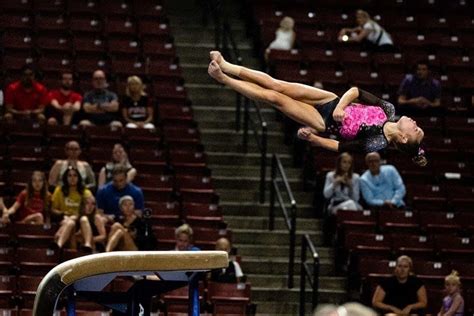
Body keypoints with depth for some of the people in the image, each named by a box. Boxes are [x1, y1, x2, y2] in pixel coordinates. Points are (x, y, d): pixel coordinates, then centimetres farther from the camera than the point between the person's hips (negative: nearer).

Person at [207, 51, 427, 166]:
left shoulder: (378, 144, -21)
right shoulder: (388, 111, -8)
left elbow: (340, 147, -17)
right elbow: (356, 91, -4)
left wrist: (313, 138, -20)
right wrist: (340, 106, -20)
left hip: (324, 122, -5)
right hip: (332, 102, 5)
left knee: (273, 97, -10)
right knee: (276, 85, -3)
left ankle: (222, 78, 2)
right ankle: (225, 66, 7)